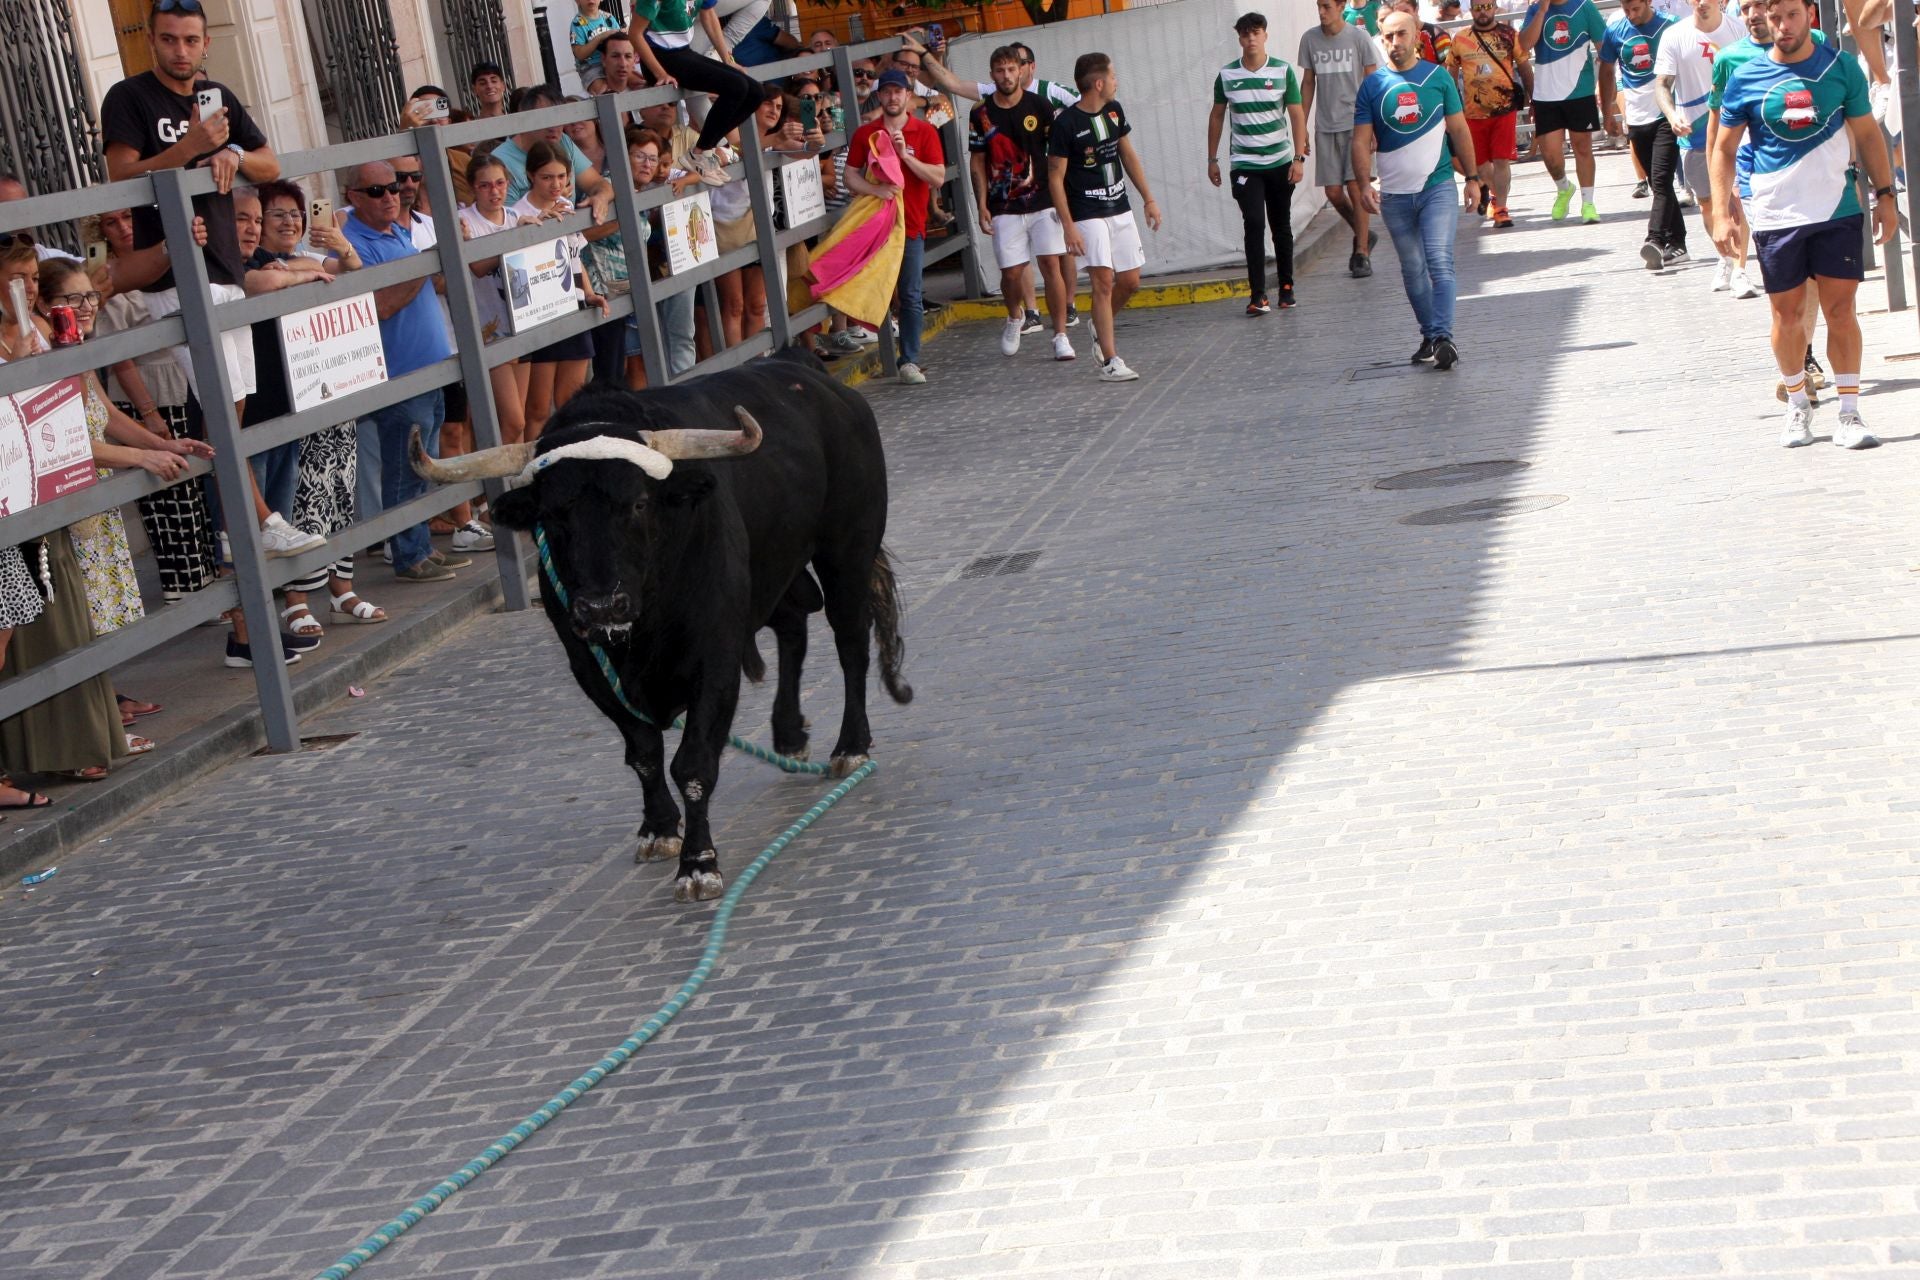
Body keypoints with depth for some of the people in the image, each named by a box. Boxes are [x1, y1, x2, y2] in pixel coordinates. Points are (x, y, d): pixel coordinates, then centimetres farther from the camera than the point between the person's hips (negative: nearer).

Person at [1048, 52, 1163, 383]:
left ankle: (1100, 329, 33)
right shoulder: (1066, 123, -14)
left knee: (1130, 280, 7)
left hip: (1120, 209, 7)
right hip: (1087, 215, -7)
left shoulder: (1114, 110, 6)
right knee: (1104, 281, -13)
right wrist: (1068, 226, -16)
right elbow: (1056, 177, -12)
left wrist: (1148, 198, 17)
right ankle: (1110, 361, -10)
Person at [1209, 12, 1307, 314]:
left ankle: (1286, 287, 23)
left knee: (1281, 226, 9)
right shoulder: (1226, 75, 0)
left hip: (1280, 162, 1)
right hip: (1244, 164, -1)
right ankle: (1257, 294, -13)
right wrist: (1212, 159, 10)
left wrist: (1298, 158, -11)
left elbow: (1297, 115, -4)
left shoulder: (1283, 71, -3)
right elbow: (1216, 116, 11)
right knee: (1254, 223, -13)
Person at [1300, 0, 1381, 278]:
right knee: (1333, 192, 1)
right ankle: (1364, 235, 25)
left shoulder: (1358, 38, -3)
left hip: (1356, 123, -3)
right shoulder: (1309, 39, 5)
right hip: (1325, 127, 3)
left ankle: (1362, 253, 0)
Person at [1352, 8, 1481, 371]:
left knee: (1440, 263, -14)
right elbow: (1361, 141, 0)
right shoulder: (1373, 85, 2)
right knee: (1413, 270, 10)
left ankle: (1443, 336, -17)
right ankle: (1429, 335, 23)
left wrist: (1472, 177, 7)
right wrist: (1363, 185, -13)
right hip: (1395, 194, 2)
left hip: (1438, 185, -2)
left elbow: (1459, 129, 9)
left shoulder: (1438, 77, 3)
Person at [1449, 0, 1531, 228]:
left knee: (1501, 160, -7)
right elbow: (1451, 73, 13)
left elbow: (1525, 68, 6)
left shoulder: (1510, 35, 0)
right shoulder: (1460, 39, 4)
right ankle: (1496, 193, 38)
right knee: (1479, 162, 12)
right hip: (1473, 112, 2)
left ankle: (1500, 208, 0)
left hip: (1504, 109, -2)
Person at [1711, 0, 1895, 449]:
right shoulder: (1745, 79, -2)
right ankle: (1797, 405, 26)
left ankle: (1849, 412, 4)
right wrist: (1722, 212, -1)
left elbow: (1867, 135, 9)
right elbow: (1723, 149, 6)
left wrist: (1885, 194, 7)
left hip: (1837, 210, 0)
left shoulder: (1842, 69, 0)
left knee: (1840, 310, -2)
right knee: (1786, 312, 8)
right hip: (1775, 215, 0)